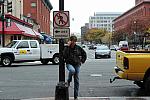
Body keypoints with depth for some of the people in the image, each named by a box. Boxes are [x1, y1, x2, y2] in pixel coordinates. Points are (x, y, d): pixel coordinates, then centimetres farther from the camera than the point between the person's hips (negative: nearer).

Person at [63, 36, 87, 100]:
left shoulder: (78, 48, 3)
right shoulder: (67, 48, -3)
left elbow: (84, 53, 18)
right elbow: (64, 55, -21)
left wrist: (82, 61, 10)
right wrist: (68, 46, -21)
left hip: (77, 64, 3)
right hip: (69, 64, -2)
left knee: (76, 80, 3)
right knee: (72, 70, -39)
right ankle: (69, 80, -5)